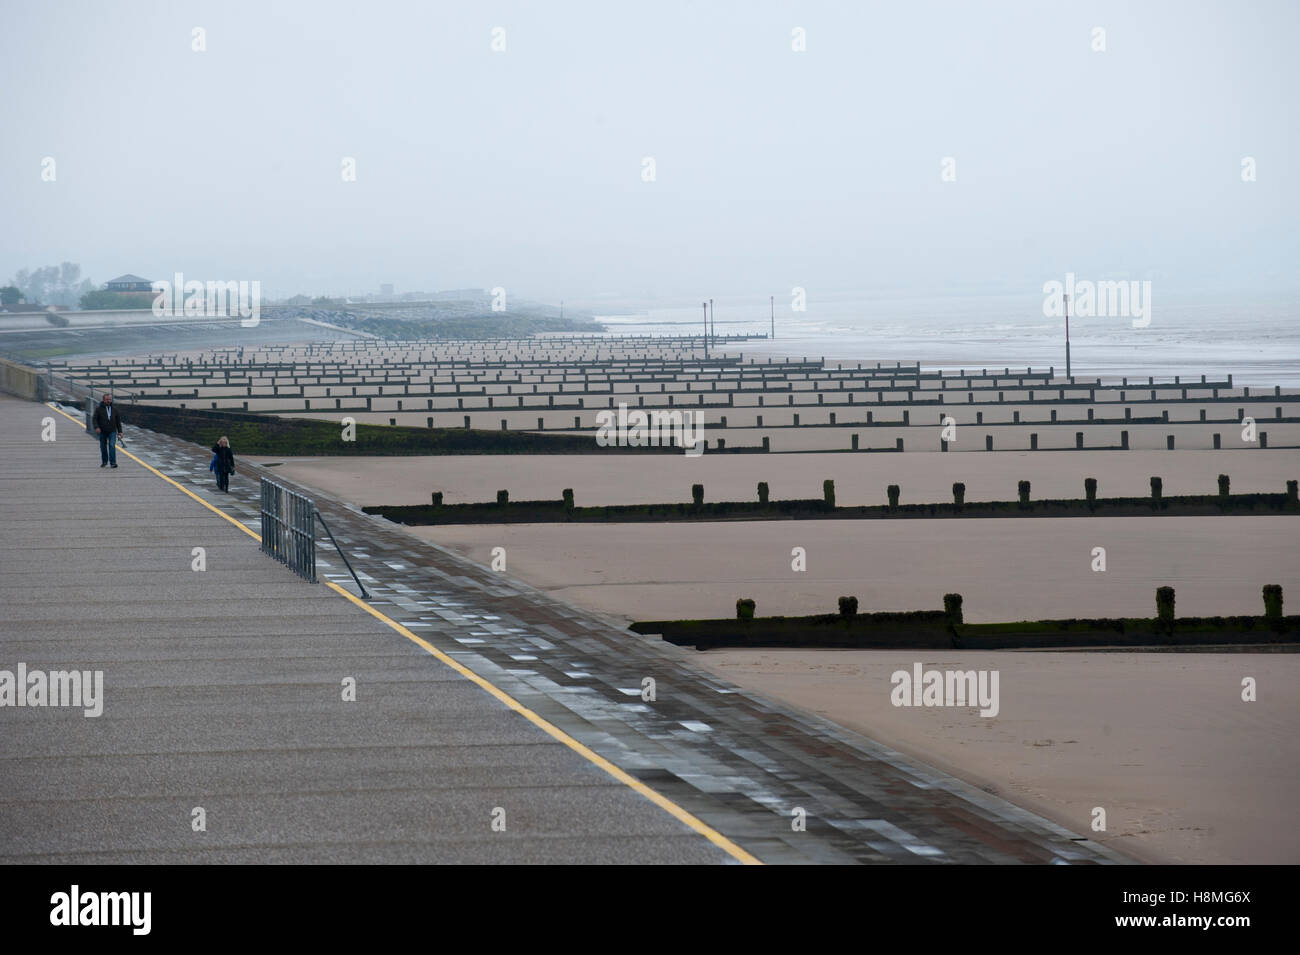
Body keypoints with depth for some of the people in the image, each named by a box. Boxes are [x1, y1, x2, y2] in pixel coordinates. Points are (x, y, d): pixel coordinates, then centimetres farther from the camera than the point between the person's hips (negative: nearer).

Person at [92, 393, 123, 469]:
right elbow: (94, 419, -3)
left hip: (112, 431, 0)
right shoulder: (99, 409, 0)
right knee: (103, 447, 8)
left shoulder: (114, 409, 8)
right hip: (102, 432, 0)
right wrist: (96, 427, -20)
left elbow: (118, 421, 14)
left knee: (112, 446, -14)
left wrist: (120, 431, 11)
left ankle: (113, 462, -17)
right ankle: (104, 462, 26)